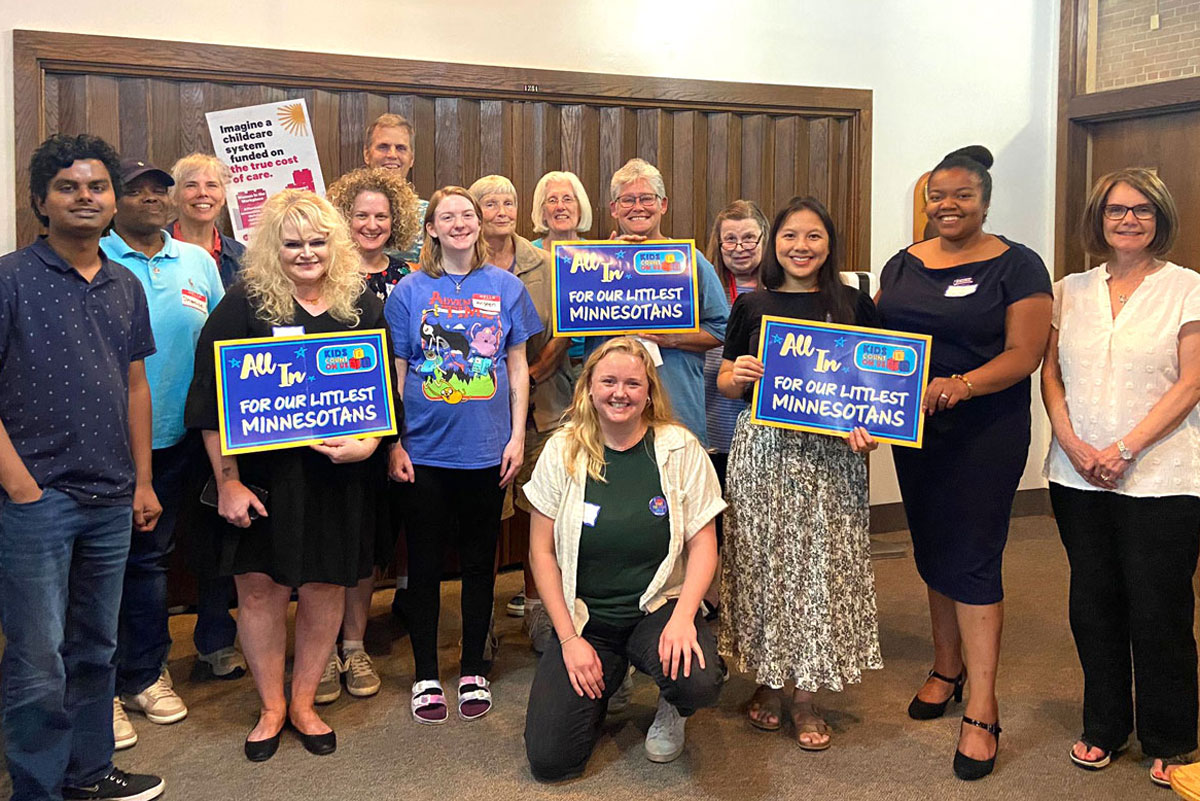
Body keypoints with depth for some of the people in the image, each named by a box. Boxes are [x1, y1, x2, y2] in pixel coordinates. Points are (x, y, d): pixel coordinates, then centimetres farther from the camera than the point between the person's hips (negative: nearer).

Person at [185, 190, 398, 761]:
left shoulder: (363, 306, 6)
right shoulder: (245, 304, -4)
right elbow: (211, 399, -6)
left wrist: (369, 441, -8)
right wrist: (227, 480, -10)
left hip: (341, 475, 3)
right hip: (264, 473, -2)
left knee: (327, 588, 9)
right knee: (261, 588, 3)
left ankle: (303, 703, 29)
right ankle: (270, 708, 24)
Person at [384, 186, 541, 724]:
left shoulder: (505, 286, 3)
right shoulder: (409, 291, 1)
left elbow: (517, 367, 6)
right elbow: (395, 373, 2)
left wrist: (518, 436, 0)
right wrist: (393, 444, -3)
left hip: (486, 451, 1)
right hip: (425, 452, -1)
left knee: (479, 562, 11)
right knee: (424, 565, 7)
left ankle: (473, 671, 25)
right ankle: (426, 676, 21)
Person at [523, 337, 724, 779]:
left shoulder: (681, 449, -6)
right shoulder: (563, 451, -3)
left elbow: (703, 544, -4)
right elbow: (542, 552, -1)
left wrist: (683, 617, -20)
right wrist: (569, 638, -8)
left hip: (659, 607, -1)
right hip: (584, 617, 1)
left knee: (698, 683, -33)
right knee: (548, 760, -10)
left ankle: (672, 711, 8)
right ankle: (600, 685, 23)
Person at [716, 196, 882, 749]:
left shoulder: (854, 305, 5)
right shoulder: (751, 306, 7)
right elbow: (725, 384, 11)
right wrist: (738, 374, -12)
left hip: (831, 453, 0)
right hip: (762, 448, 1)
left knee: (822, 563, 1)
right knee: (763, 562, 3)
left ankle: (807, 694, 13)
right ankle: (767, 680, 20)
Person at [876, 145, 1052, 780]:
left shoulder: (1015, 266, -6)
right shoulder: (903, 264, 9)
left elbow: (1024, 353, -13)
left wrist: (962, 386, -29)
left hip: (986, 432, -5)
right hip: (915, 430, 5)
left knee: (972, 560, -6)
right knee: (932, 552, 14)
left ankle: (982, 709, 2)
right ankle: (947, 668, 31)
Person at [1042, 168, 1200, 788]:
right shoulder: (1069, 291, 11)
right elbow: (1050, 373, 8)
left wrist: (1124, 448, -15)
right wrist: (1071, 441, -8)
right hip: (1078, 477, 4)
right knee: (1093, 607, 11)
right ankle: (1104, 727, 27)